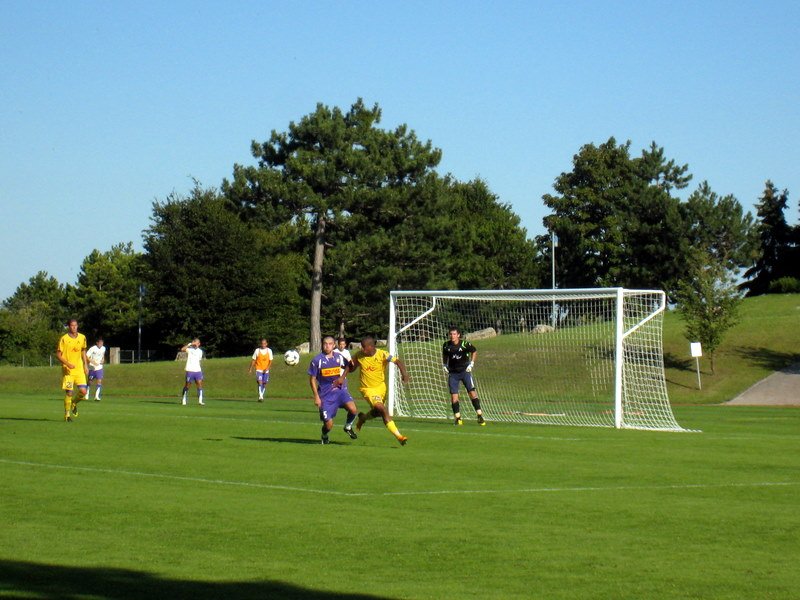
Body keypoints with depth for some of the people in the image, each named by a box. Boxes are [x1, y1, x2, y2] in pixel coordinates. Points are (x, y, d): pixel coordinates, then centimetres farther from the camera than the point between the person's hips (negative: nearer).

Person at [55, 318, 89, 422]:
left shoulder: (82, 338, 6)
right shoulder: (64, 339, -8)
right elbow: (58, 355, -6)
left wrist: (85, 365, 13)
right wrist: (67, 363, -20)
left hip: (79, 369, 4)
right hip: (67, 370, -4)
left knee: (83, 391, -7)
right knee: (69, 393, -6)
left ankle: (74, 403, 25)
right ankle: (67, 414, 10)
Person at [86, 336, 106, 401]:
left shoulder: (103, 348, 2)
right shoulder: (93, 348, -15)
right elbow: (86, 356, -17)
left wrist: (103, 360, 5)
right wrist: (93, 362, -27)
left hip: (99, 368, 3)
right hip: (92, 368, -3)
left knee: (99, 381, -12)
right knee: (90, 381, 10)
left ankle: (97, 396, -16)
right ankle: (87, 395, 28)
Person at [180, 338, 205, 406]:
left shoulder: (200, 351, 11)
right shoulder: (189, 349, -4)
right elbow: (182, 349, -24)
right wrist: (190, 344, -27)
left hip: (198, 370, 4)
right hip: (190, 370, -4)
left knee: (200, 384, -6)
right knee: (187, 385, 3)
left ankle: (200, 401, -4)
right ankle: (183, 400, 18)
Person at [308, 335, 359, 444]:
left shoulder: (339, 357, 2)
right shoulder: (317, 360, -7)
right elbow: (312, 379, 0)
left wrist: (342, 377, 3)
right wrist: (316, 396, -6)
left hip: (340, 390, 2)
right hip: (325, 394, -2)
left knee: (353, 410, -25)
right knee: (329, 425, -5)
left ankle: (348, 427, 7)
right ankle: (324, 437, 32)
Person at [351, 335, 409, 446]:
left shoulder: (382, 354, -17)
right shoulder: (359, 355, -11)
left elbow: (397, 361, -22)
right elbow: (352, 368, 3)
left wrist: (404, 372, -39)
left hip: (381, 387, 3)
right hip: (368, 389, -3)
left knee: (377, 412, 20)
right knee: (383, 410, -21)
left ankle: (363, 418, 54)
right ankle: (398, 436, -19)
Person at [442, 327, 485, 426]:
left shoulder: (464, 344, -11)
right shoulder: (446, 345, -2)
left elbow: (474, 351, 6)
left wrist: (471, 363, -2)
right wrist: (444, 365, 7)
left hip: (465, 370, -3)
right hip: (453, 373, 3)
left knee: (472, 392, -11)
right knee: (453, 396, -3)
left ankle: (480, 416, -7)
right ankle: (457, 418, 7)